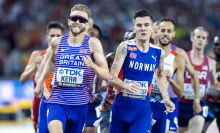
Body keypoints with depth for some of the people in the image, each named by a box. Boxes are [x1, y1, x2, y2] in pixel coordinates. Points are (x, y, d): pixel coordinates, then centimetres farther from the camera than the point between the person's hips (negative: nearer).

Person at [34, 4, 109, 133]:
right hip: (57, 102, 0)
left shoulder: (93, 43, -2)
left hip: (80, 105, 0)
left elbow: (106, 75, -6)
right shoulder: (57, 42, 5)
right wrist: (41, 81, 27)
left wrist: (92, 66, -25)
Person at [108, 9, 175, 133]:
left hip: (143, 108, 2)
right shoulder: (125, 47, -10)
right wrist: (127, 86, -36)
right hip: (122, 105, -1)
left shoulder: (159, 53, 2)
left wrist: (166, 98, 11)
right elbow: (112, 78, -16)